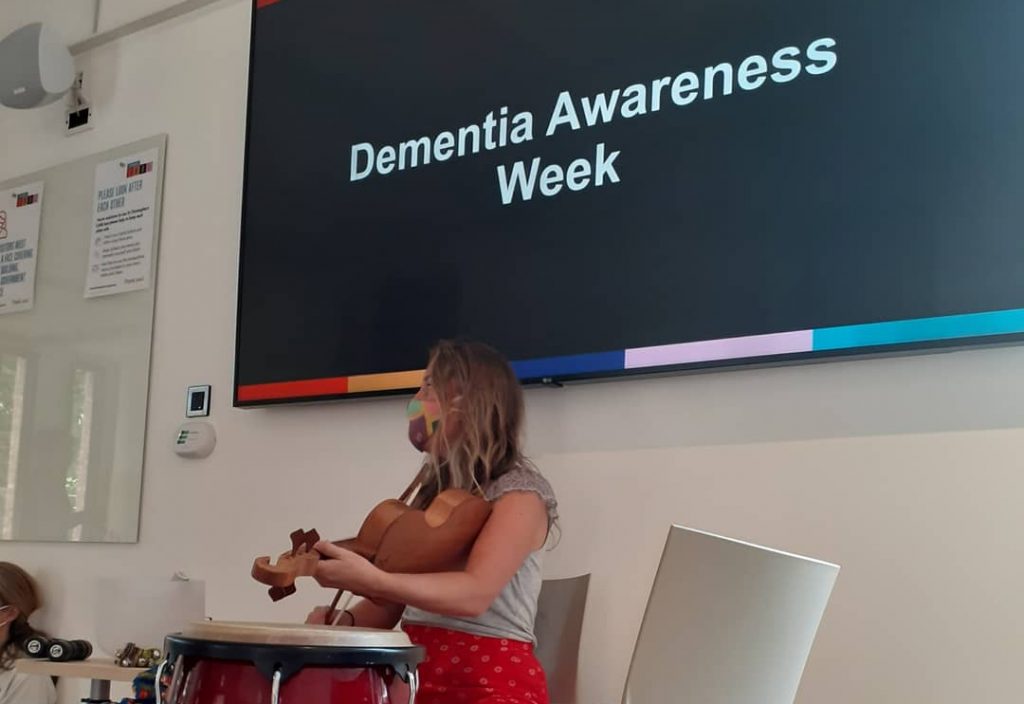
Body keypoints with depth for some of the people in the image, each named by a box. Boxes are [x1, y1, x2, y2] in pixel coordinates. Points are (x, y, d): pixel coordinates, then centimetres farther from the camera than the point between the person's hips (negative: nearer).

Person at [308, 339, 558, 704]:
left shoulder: (520, 492, -8)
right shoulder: (431, 490, 14)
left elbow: (474, 594, -23)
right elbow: (391, 605, 13)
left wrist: (370, 580, -33)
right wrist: (345, 621, -8)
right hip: (421, 674, 7)